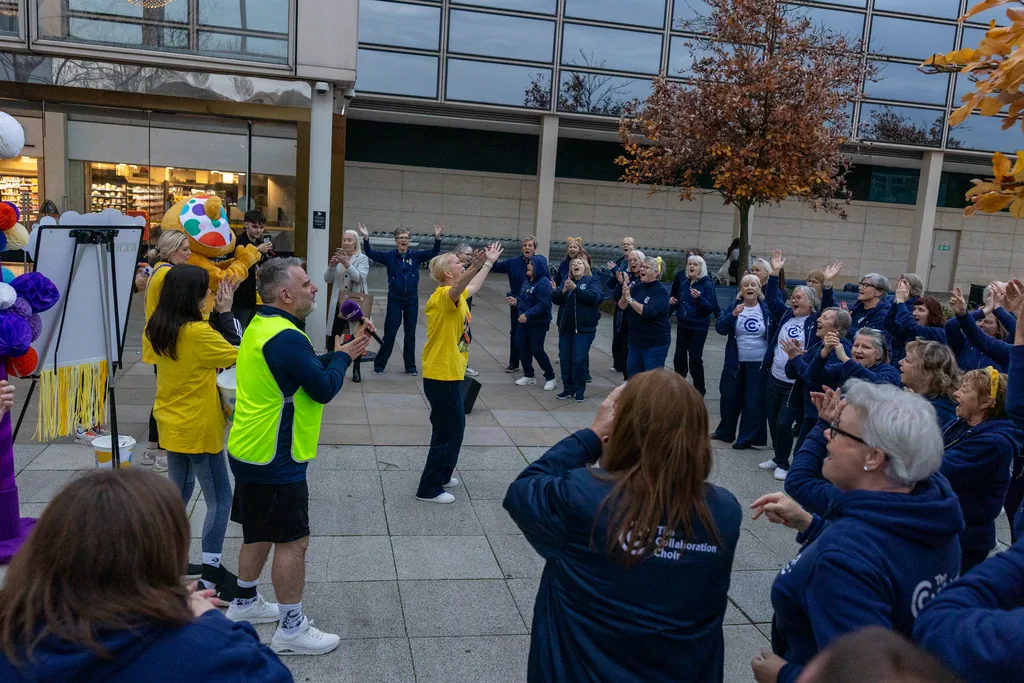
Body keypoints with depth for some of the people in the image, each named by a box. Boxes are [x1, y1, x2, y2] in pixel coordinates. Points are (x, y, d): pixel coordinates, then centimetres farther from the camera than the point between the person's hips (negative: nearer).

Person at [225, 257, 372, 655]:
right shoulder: (286, 337, -24)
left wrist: (343, 351, 3)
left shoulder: (262, 325, 9)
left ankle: (245, 604, 38)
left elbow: (307, 369, 13)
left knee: (259, 532, 23)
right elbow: (324, 388, -19)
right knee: (293, 541, 0)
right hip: (274, 459, -10)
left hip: (250, 451, 10)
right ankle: (291, 629, 11)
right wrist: (343, 356, -3)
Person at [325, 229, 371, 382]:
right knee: (332, 337, 4)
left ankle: (356, 369, 12)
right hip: (338, 304, 3)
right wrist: (331, 266, -15)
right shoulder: (337, 257, 10)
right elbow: (327, 279, 4)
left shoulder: (362, 258, -1)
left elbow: (360, 277, -17)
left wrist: (347, 264, -30)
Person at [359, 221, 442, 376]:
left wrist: (437, 237, -25)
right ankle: (379, 364, 15)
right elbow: (371, 253, -11)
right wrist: (366, 238, -27)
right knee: (389, 333, 1)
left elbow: (433, 252, -9)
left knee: (410, 333, 10)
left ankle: (410, 366, 21)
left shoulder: (416, 256, 0)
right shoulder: (389, 256, -2)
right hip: (394, 299, -1)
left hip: (412, 299, 1)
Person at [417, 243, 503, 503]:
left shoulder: (455, 296, 11)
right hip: (442, 376, -10)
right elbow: (458, 288, -44)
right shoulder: (443, 295, -18)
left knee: (452, 427, 21)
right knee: (449, 431, -3)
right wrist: (475, 266, -60)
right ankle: (429, 489, 7)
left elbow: (473, 286, 34)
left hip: (449, 373, 10)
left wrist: (489, 263, 39)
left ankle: (441, 476, 36)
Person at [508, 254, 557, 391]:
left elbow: (543, 305, -26)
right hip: (524, 321, 9)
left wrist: (528, 315, -29)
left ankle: (550, 377, 13)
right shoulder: (528, 281, 9)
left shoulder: (543, 283, -19)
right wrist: (516, 301, 0)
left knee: (537, 350, -4)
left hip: (538, 323, -9)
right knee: (521, 346, 9)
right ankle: (528, 376, 24)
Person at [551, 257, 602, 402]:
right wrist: (563, 291, -14)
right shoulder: (567, 281, 13)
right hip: (565, 327, 5)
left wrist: (575, 288, -22)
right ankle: (568, 389, 19)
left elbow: (593, 297, -18)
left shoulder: (592, 281, 0)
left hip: (584, 328, -5)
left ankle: (580, 391, 7)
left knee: (579, 360, -7)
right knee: (564, 359, 6)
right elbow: (554, 298, 5)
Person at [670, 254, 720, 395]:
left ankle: (699, 391, 10)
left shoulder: (707, 284, -10)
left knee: (695, 359, -4)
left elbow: (710, 308, -16)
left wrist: (699, 297, -31)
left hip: (698, 327, -5)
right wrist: (672, 300, -2)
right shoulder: (683, 281, 5)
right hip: (683, 325, 5)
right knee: (679, 356, 9)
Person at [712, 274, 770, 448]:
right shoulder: (734, 306, 0)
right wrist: (733, 314, -26)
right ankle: (725, 432, 32)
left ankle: (747, 438, 16)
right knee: (729, 399, 13)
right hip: (735, 363, 2)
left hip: (759, 364, -2)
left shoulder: (767, 309, -3)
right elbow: (720, 328, -11)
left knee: (753, 402, 2)